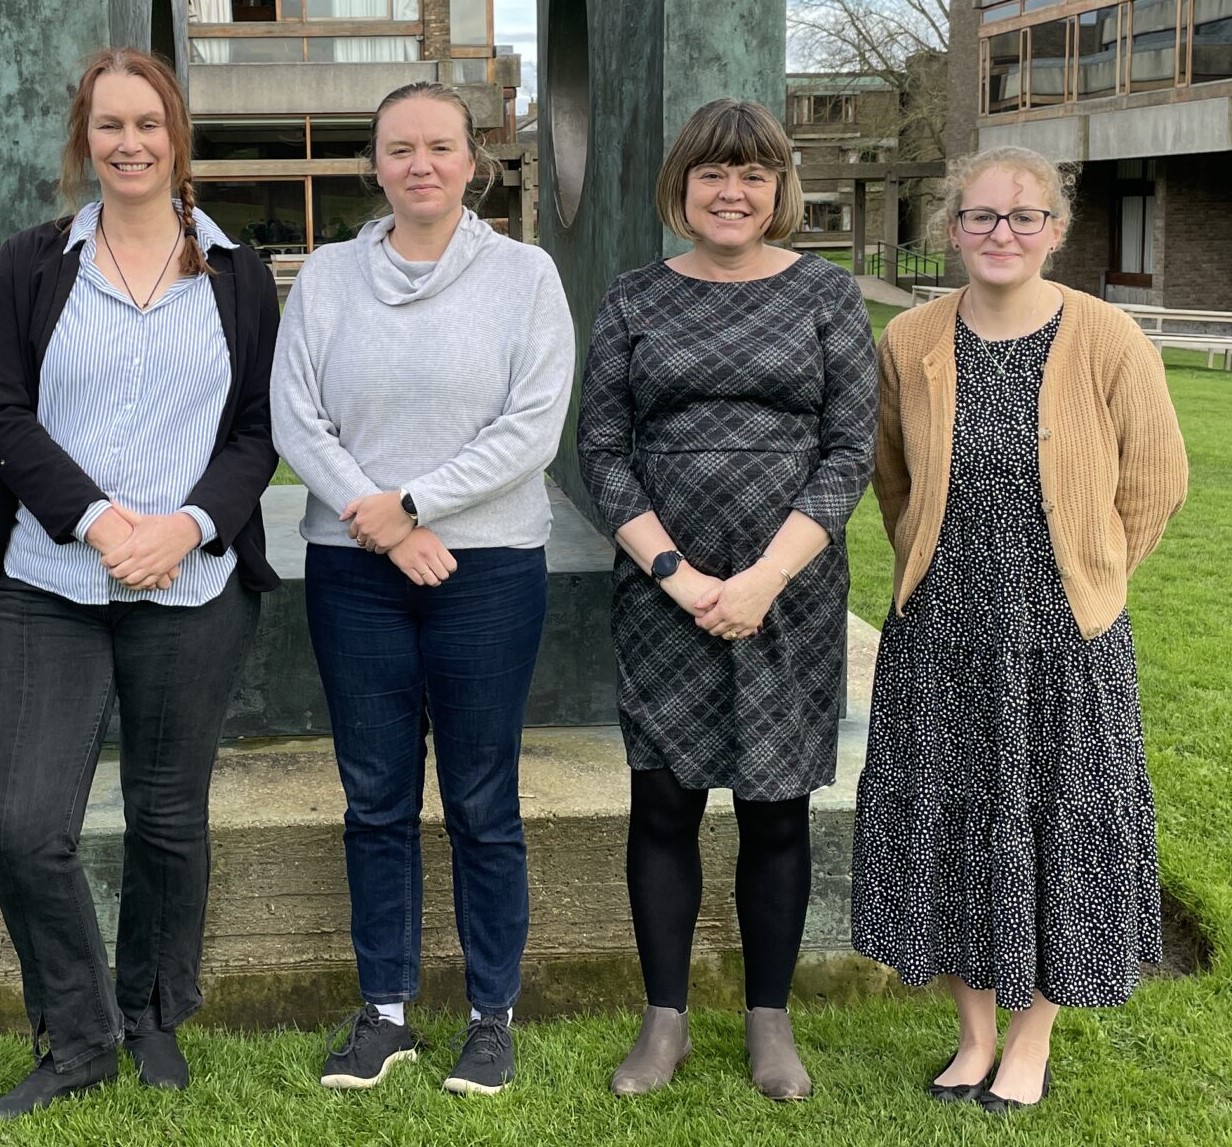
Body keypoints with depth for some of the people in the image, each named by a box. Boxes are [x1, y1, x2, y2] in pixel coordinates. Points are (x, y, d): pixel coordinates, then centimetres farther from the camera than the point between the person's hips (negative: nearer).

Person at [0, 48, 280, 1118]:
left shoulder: (237, 277, 8)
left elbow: (260, 429, 5)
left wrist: (187, 525, -12)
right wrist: (94, 517, -14)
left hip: (191, 588, 0)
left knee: (170, 817, 9)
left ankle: (154, 1019, 30)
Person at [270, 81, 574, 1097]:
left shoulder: (524, 274, -1)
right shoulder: (327, 277, 5)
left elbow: (533, 427, -9)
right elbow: (296, 420, 0)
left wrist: (412, 504, -13)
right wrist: (382, 527, -11)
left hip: (489, 569, -2)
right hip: (353, 570, 2)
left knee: (482, 804, 5)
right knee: (377, 800, 10)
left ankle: (493, 1017, 19)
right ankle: (385, 1012, 23)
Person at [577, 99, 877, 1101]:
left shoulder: (827, 294, 2)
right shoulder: (634, 301, 4)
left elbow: (850, 450, -2)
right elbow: (602, 452, 1)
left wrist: (764, 580, -11)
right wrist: (679, 576, -9)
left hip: (790, 596, 0)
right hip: (662, 595, 1)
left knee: (776, 809, 7)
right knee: (664, 802, 4)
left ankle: (770, 1021, 21)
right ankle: (666, 1020, 18)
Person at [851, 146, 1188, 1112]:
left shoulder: (1107, 340, -10)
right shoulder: (910, 344, -2)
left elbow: (1155, 483, 0)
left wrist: (1083, 583, 5)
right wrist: (947, 569, 12)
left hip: (1063, 637, -2)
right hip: (941, 635, 2)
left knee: (1056, 826, 7)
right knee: (951, 825, 10)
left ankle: (1033, 1043, 27)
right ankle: (976, 1035, 29)